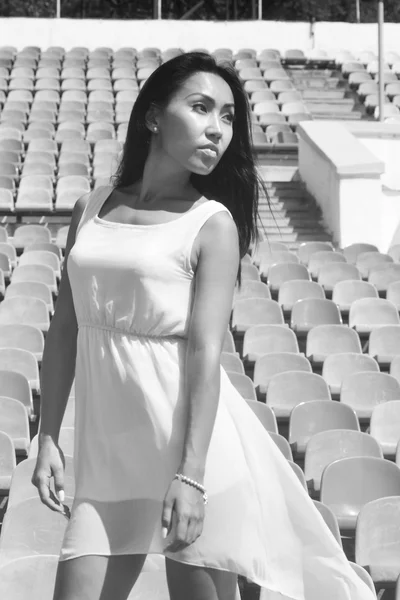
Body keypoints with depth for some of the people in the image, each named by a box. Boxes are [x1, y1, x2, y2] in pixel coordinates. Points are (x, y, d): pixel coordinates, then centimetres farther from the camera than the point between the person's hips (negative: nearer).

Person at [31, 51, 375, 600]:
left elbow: (205, 353, -13)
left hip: (192, 450, -4)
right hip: (107, 452, 4)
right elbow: (65, 329, 11)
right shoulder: (91, 211, 9)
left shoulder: (213, 225, -5)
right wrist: (48, 438, 7)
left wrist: (191, 475, -19)